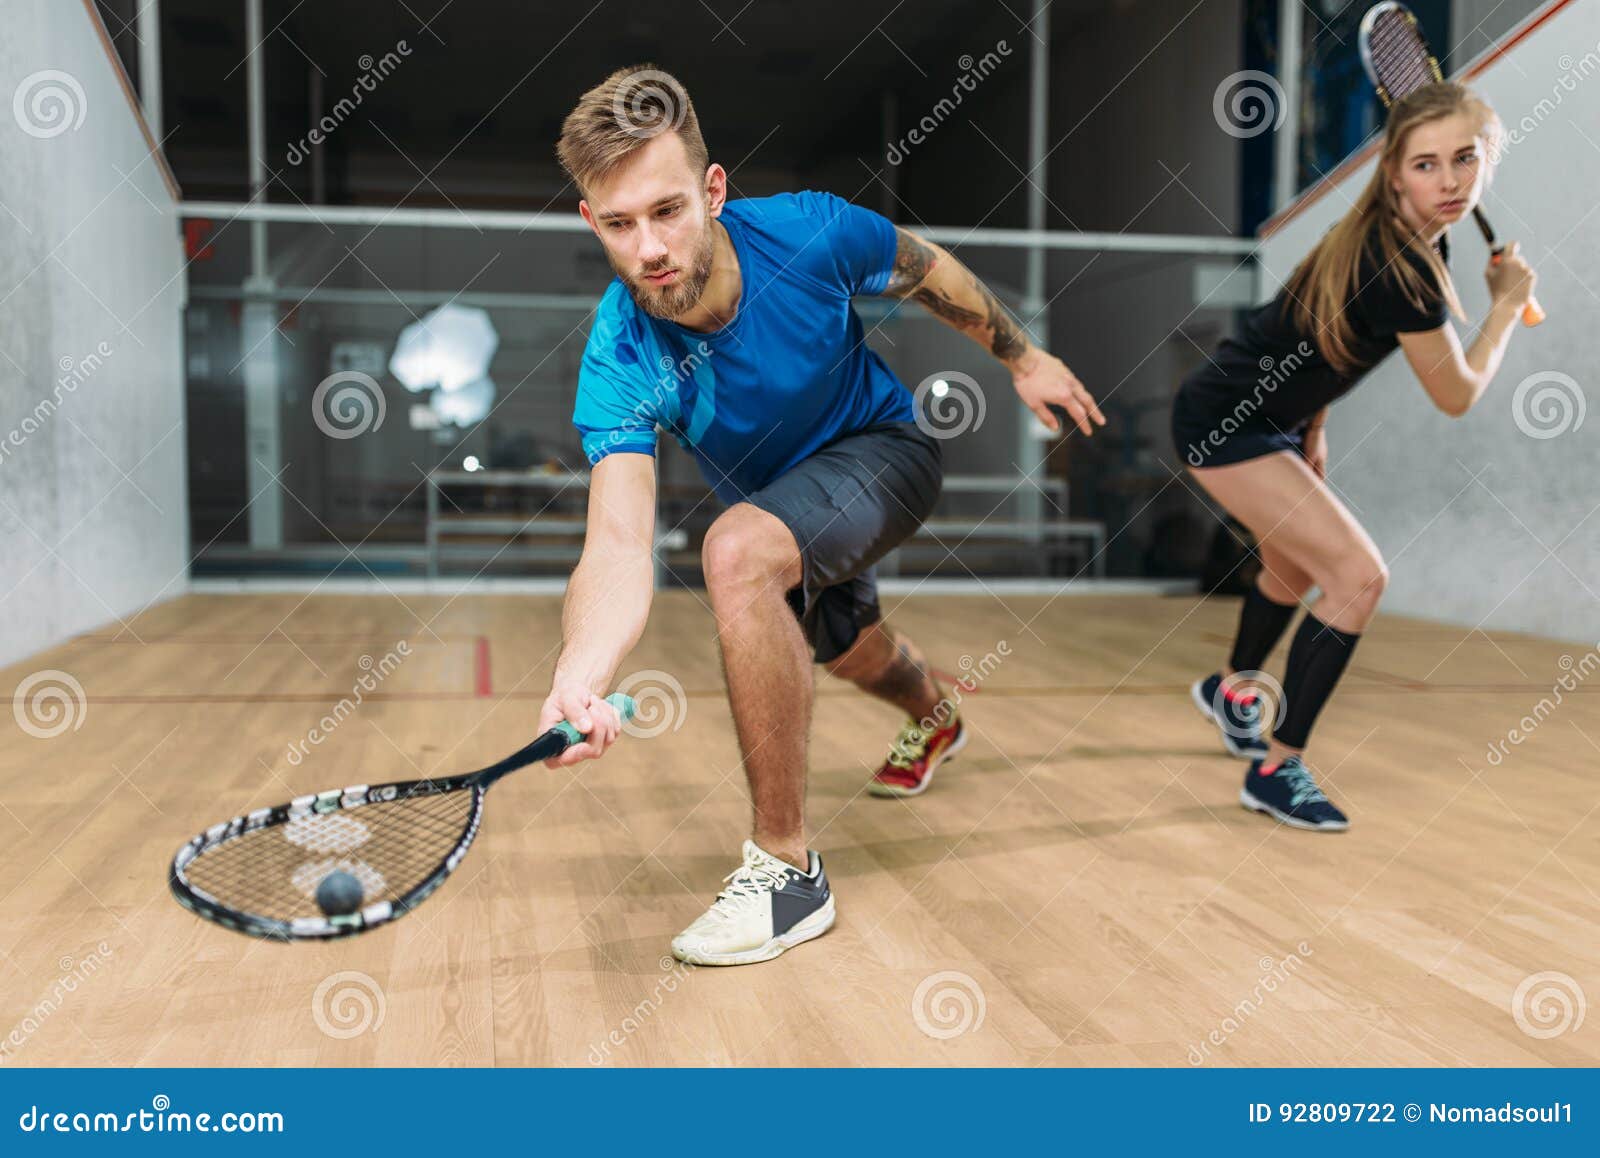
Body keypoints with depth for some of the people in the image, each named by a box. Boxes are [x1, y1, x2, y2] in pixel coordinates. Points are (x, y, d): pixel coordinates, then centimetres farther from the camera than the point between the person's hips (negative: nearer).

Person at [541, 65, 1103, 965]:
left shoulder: (810, 232, -30)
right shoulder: (621, 361, -31)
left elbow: (927, 270, -7)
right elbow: (619, 540, -44)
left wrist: (1022, 357, 3)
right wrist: (579, 679, -63)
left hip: (884, 448, -4)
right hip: (772, 500, 4)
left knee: (737, 553, -35)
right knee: (848, 649, 30)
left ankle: (787, 868, -24)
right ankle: (933, 719, 71)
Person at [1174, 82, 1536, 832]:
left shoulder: (1413, 239, 2)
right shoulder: (1403, 267, -27)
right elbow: (1457, 395, -14)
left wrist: (1312, 430, 14)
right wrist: (1508, 304, -2)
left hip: (1263, 418, 10)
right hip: (1226, 425, -10)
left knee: (1295, 568, 28)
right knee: (1359, 574, -17)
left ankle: (1231, 690, 55)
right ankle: (1276, 770, -8)